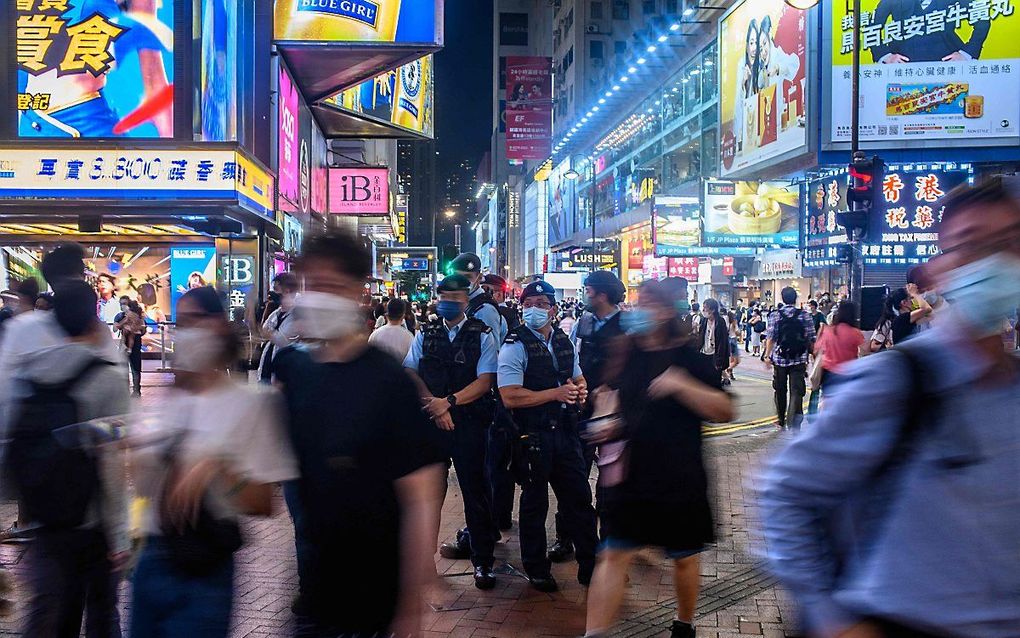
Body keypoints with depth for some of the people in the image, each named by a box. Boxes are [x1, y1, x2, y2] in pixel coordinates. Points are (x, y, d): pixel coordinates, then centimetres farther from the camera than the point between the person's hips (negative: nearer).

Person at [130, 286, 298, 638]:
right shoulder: (170, 401, 8)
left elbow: (263, 504, -11)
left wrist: (218, 467, -25)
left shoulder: (249, 402, -8)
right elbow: (143, 486, 13)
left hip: (204, 569, -5)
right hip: (153, 557, 6)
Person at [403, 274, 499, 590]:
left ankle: (483, 561, 11)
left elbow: (485, 381, -8)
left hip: (469, 421, -3)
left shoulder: (482, 335, 1)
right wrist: (434, 405, -12)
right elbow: (409, 373, 2)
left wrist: (448, 402, -18)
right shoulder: (425, 335, 11)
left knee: (475, 489, 1)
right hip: (430, 421, 3)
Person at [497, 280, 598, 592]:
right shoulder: (515, 345, -11)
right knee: (534, 503, 9)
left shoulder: (565, 342, 10)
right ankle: (536, 569, 26)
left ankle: (590, 566, 25)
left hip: (565, 432, 6)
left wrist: (580, 389, -1)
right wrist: (556, 393, -19)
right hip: (532, 436, -6)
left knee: (579, 498, 11)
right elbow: (510, 397, -20)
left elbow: (578, 379, 24)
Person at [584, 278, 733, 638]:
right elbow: (611, 394, 25)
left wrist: (681, 386, -26)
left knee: (684, 557, 14)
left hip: (680, 479, -3)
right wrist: (609, 426, 6)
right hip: (634, 476, 3)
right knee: (613, 556, -1)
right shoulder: (627, 354, 5)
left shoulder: (687, 357, -8)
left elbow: (726, 411, -13)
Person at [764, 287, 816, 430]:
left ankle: (782, 422, 28)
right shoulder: (804, 315, 0)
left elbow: (770, 338, -7)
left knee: (780, 391, 15)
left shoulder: (775, 315, -3)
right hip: (799, 359, -1)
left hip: (780, 359, 1)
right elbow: (812, 339, 0)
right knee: (796, 391, -3)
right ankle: (793, 422, -20)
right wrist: (812, 354, 12)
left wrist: (767, 355, -1)